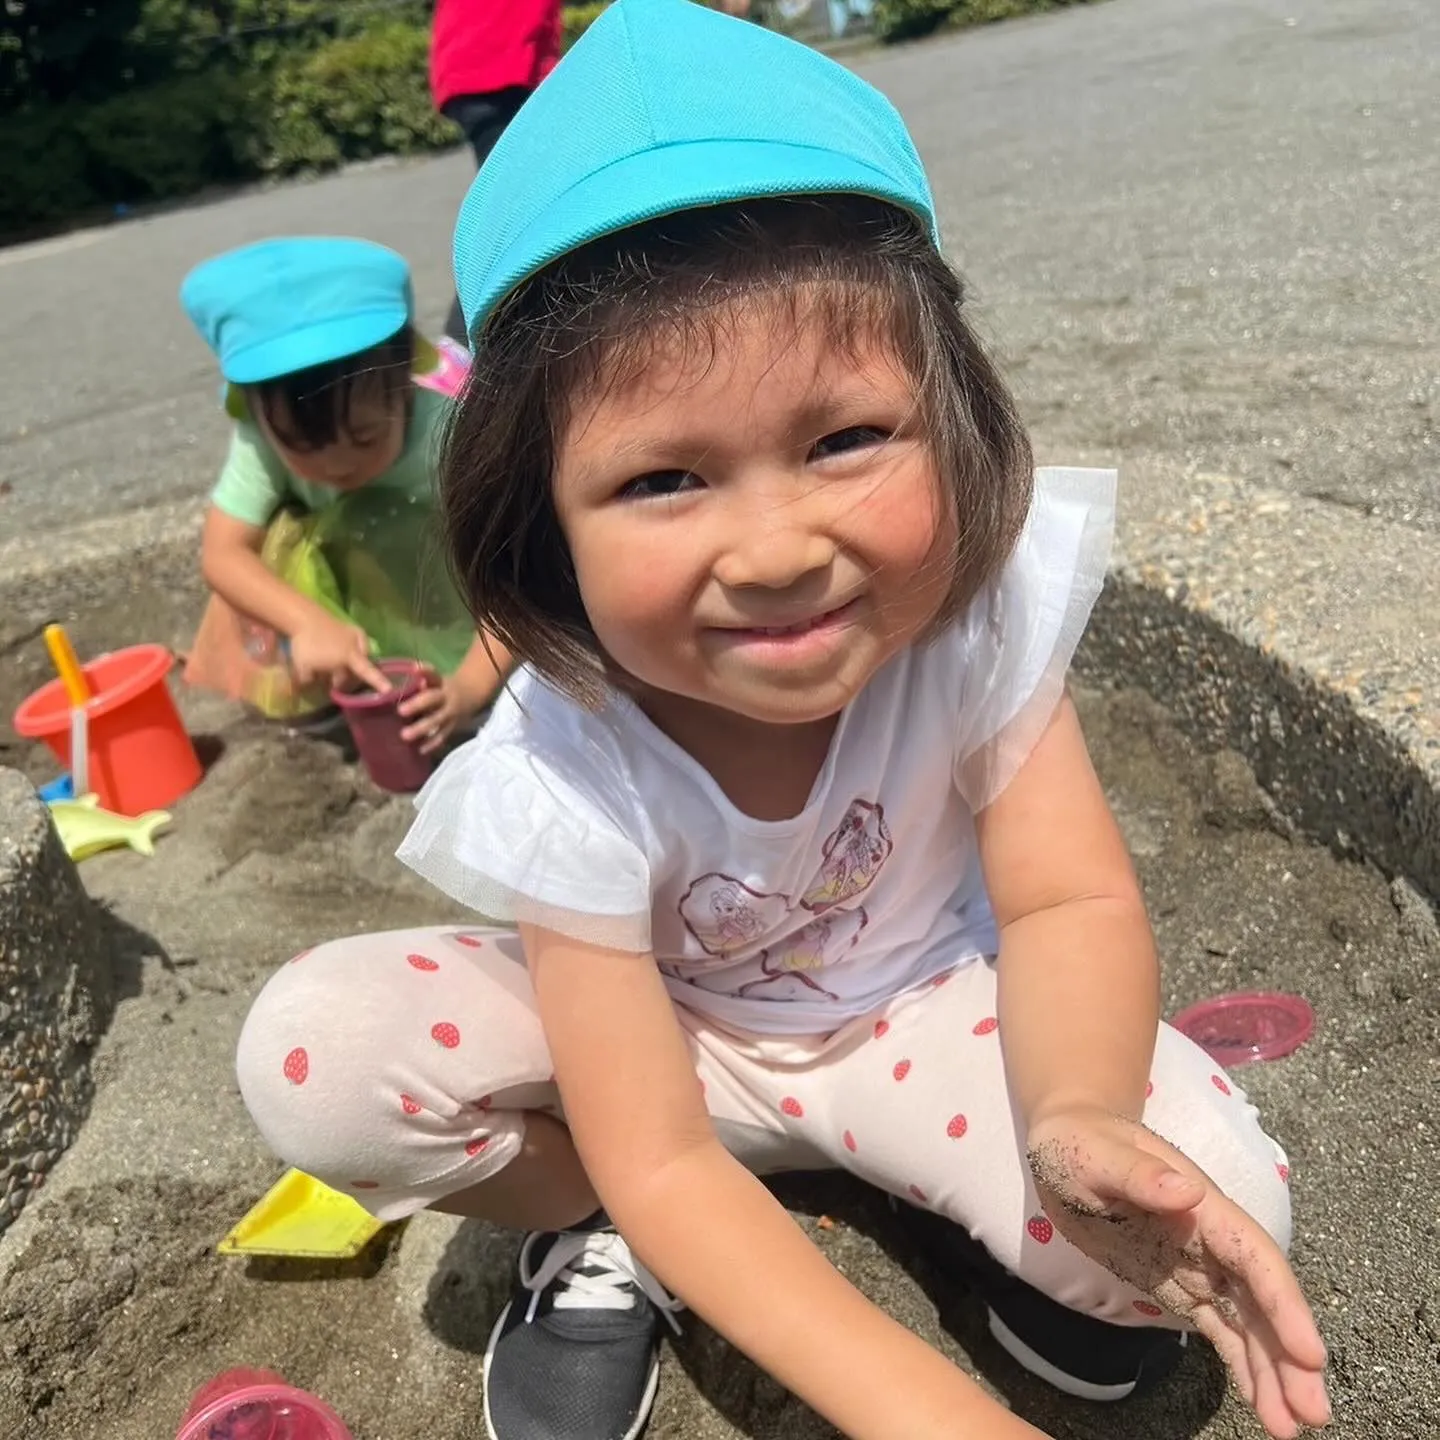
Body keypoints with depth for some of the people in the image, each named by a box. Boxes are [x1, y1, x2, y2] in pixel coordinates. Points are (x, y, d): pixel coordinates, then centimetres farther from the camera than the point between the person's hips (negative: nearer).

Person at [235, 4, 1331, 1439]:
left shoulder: (981, 606, -26)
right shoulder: (563, 780, -31)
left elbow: (1068, 898, -20)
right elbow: (662, 1162, -26)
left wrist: (1076, 1117, -42)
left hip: (917, 1003, 1)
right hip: (656, 1025, 0)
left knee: (1216, 1206, -26)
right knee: (308, 1052, -26)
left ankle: (954, 1187, 7)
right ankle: (603, 1235, 1)